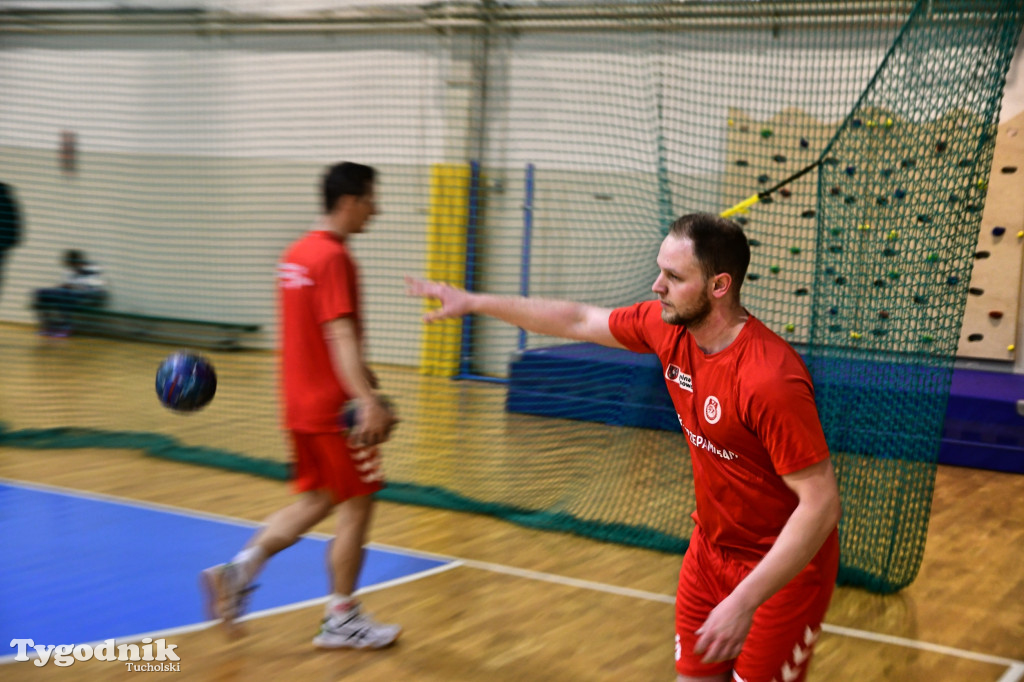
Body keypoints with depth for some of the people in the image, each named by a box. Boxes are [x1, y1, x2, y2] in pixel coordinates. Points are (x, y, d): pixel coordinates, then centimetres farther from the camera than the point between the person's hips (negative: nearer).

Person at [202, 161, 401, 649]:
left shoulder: (297, 252, 13)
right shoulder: (334, 257, -16)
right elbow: (340, 335, -26)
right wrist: (367, 398, -34)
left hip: (301, 403, 9)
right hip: (334, 407, -9)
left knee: (316, 501, 18)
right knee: (357, 505, 3)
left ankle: (237, 571, 7)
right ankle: (341, 620, 12)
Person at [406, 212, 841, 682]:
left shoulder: (771, 381, -31)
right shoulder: (667, 326, -7)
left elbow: (821, 503, -29)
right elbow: (578, 321, 9)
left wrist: (744, 602, -31)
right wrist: (475, 303, 14)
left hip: (781, 569, -7)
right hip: (710, 550, 7)